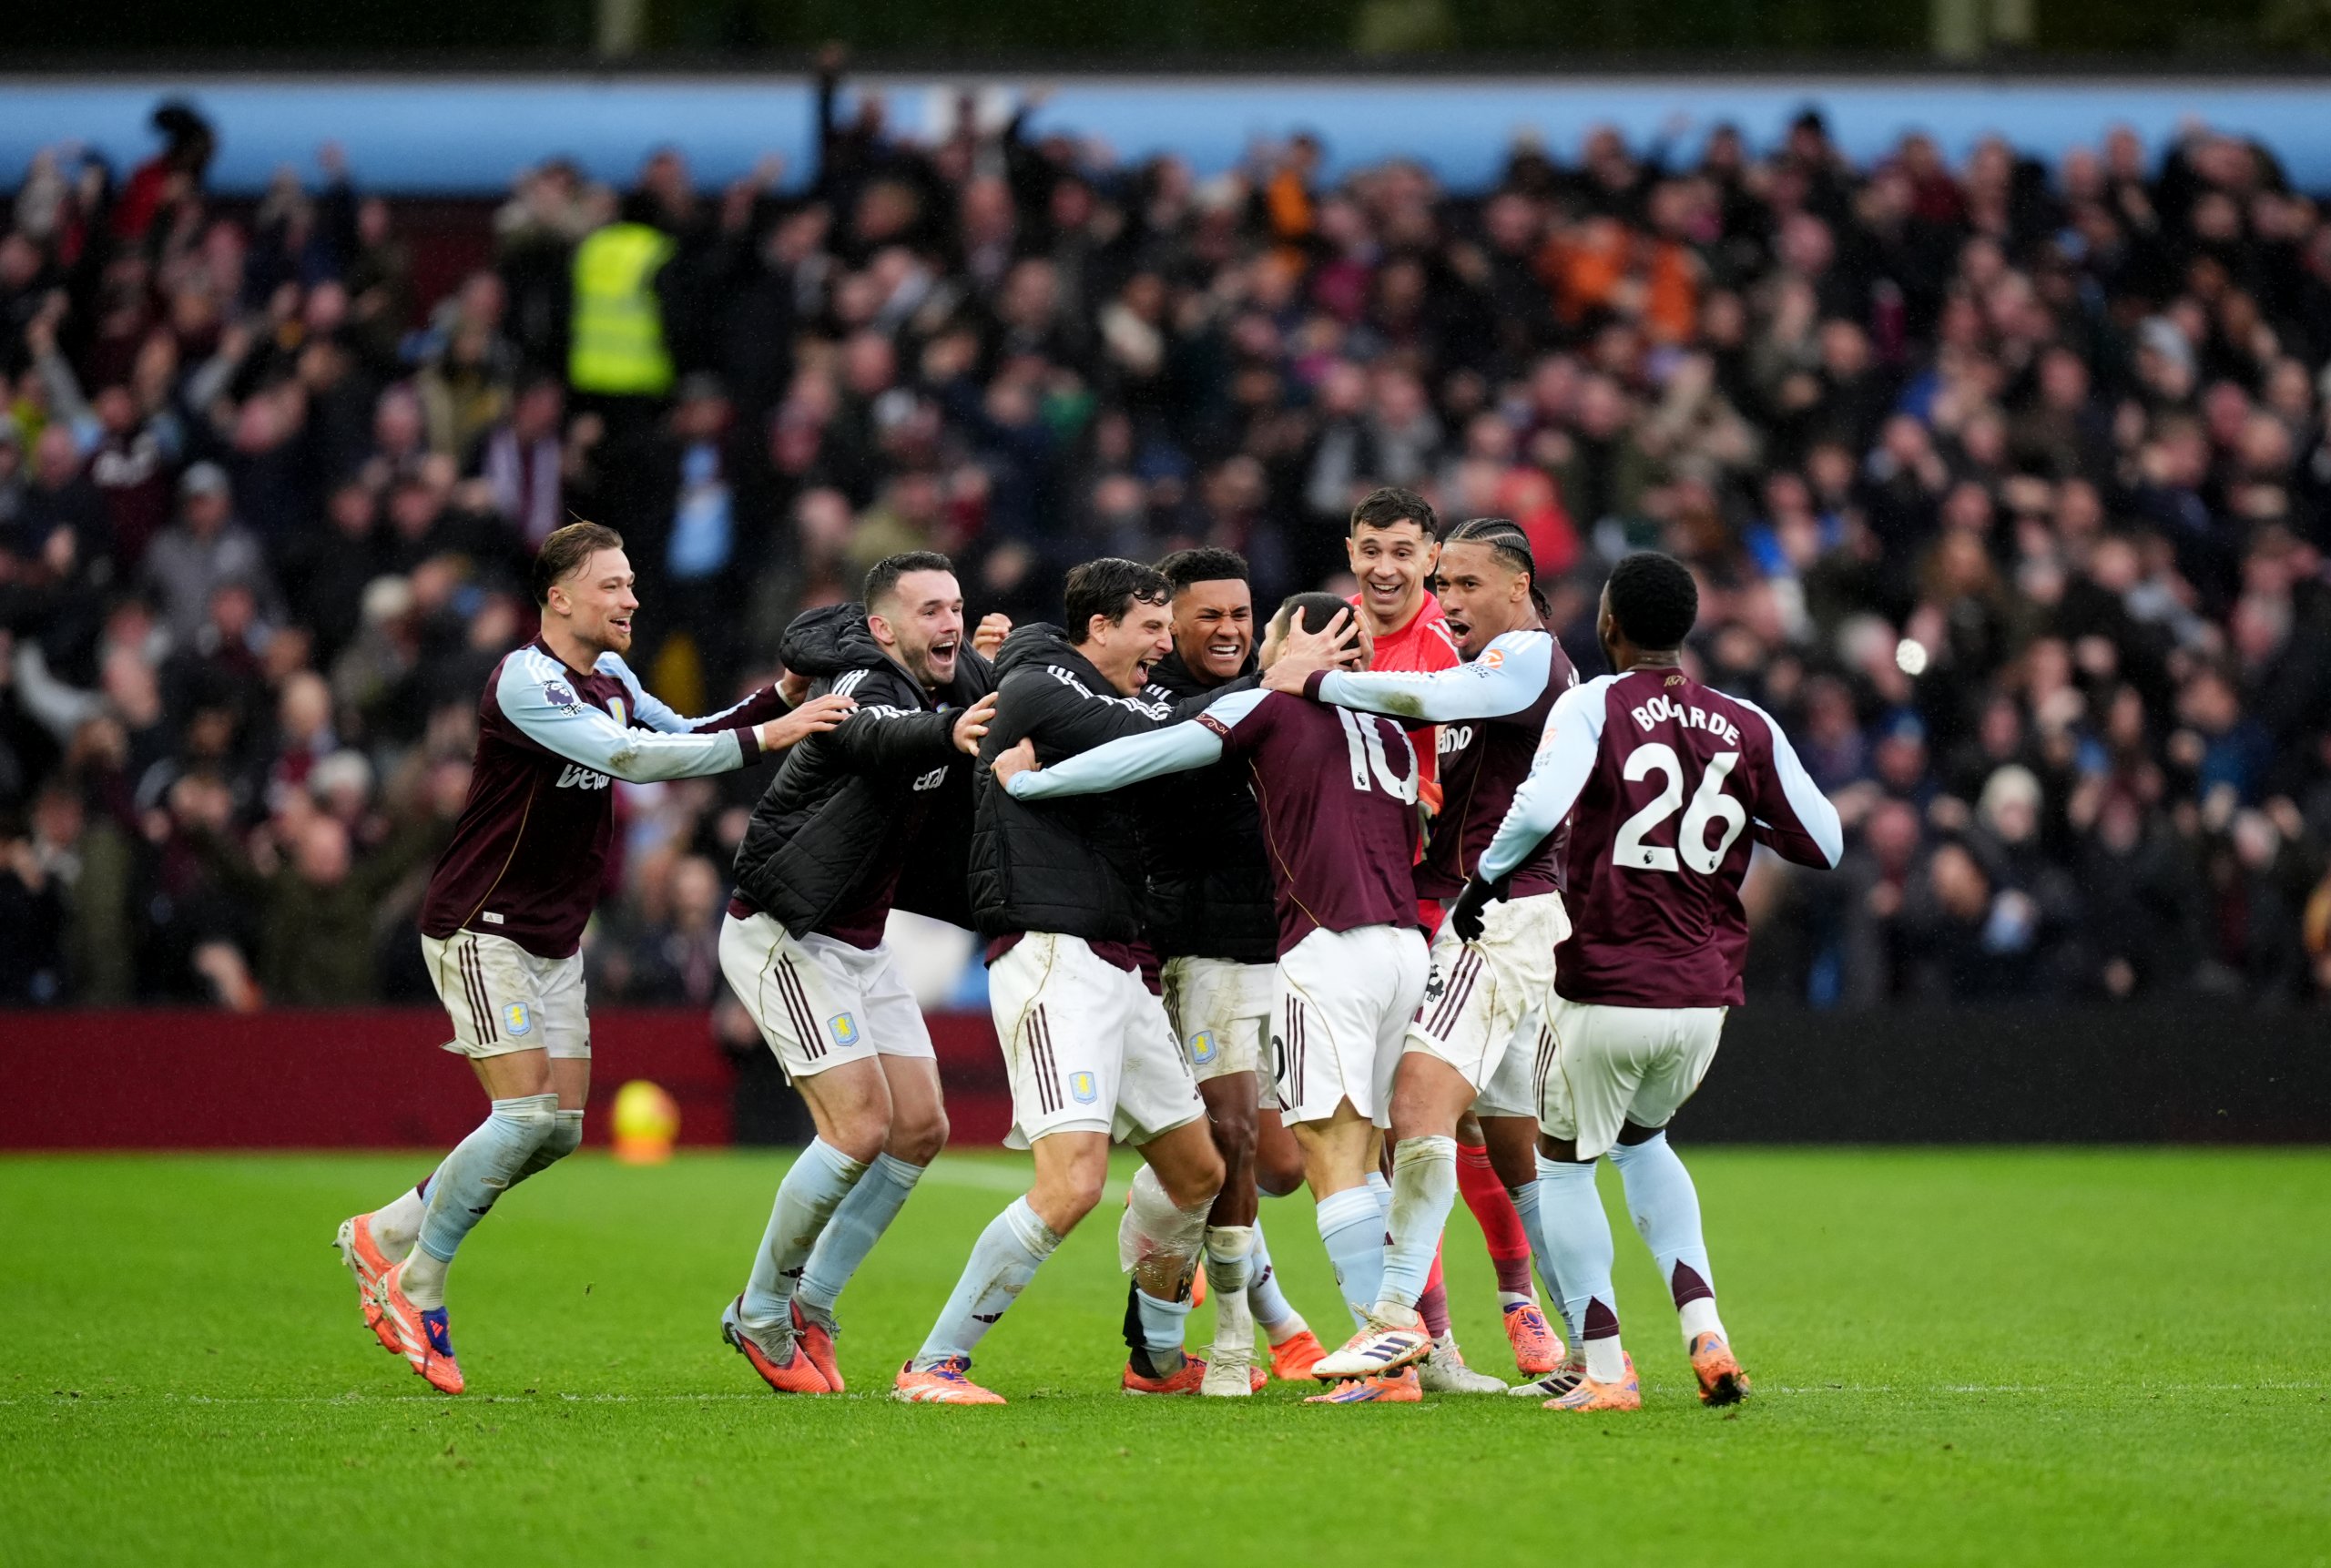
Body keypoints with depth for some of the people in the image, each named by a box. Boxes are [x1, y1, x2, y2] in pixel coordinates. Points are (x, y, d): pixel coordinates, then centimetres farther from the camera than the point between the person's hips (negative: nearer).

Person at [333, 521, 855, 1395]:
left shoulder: (611, 678, 8)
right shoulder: (524, 683, -21)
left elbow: (682, 740, 18)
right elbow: (631, 758, -30)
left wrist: (778, 697, 1)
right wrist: (763, 737, -33)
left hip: (554, 939, 9)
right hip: (483, 929, -9)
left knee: (560, 1129, 5)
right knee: (527, 1115, -15)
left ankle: (385, 1235, 20)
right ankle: (416, 1287, 1)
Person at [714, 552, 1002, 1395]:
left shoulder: (958, 684, 2)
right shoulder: (863, 686, -23)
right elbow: (881, 737, -48)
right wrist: (949, 732, -70)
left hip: (859, 941, 9)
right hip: (783, 935, -9)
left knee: (920, 1128, 5)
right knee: (861, 1128, -15)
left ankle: (811, 1304, 17)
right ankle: (761, 1314, 2)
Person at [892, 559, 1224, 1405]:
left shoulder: (1130, 701, 20)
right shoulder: (1035, 690, -10)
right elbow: (1153, 747, -17)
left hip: (1118, 968, 10)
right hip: (1053, 960, -10)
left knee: (1195, 1170, 16)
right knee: (1072, 1183, -20)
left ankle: (1157, 1360, 35)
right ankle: (932, 1366, -13)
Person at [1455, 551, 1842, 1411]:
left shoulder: (1591, 705, -8)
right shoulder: (1749, 729, 3)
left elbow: (1540, 807, -24)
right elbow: (1824, 844, 7)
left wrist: (1486, 878, -7)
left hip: (1605, 995, -4)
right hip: (1703, 998, 4)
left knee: (1563, 1161, 16)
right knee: (1642, 1140, 29)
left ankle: (1604, 1371, 9)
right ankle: (1703, 1328, 12)